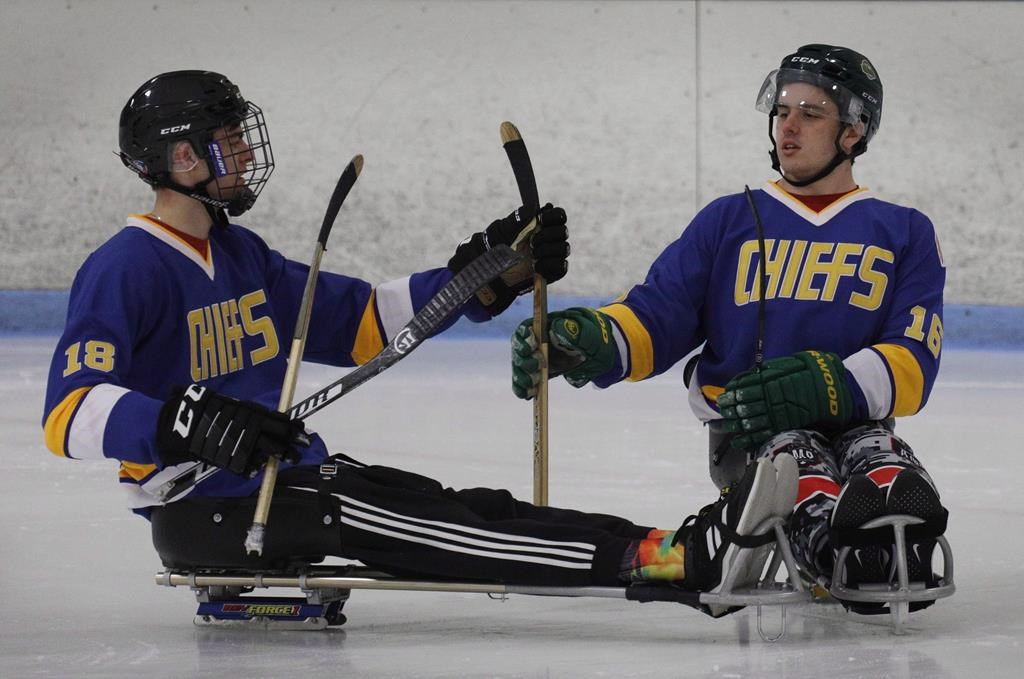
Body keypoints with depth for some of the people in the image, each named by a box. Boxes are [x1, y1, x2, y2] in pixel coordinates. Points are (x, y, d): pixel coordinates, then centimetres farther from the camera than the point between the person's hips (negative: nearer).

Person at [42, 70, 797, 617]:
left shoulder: (242, 257, 15)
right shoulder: (125, 270, -12)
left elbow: (364, 320, 19)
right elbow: (69, 414, -23)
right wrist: (188, 424, -37)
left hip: (293, 478, 8)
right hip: (203, 510, -8)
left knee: (464, 509, -14)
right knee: (394, 524, -27)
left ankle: (683, 550, -30)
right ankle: (666, 558, -41)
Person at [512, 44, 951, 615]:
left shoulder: (905, 235, 14)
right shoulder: (729, 221, 18)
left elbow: (912, 366, 2)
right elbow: (656, 318, 9)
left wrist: (827, 386, -17)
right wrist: (592, 342, -15)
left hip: (855, 423, 0)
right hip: (744, 430, 0)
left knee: (877, 453, -36)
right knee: (791, 454, -36)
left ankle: (898, 548, -56)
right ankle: (835, 545, -55)